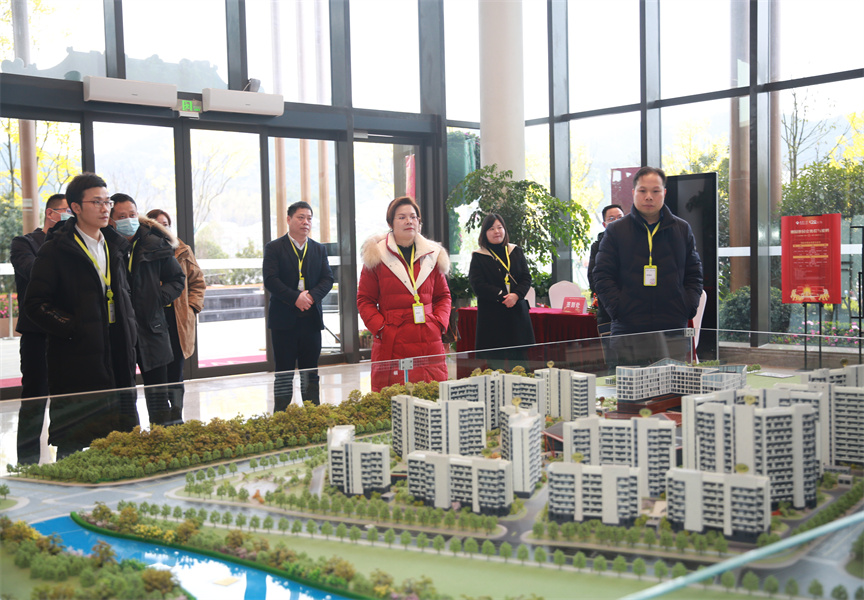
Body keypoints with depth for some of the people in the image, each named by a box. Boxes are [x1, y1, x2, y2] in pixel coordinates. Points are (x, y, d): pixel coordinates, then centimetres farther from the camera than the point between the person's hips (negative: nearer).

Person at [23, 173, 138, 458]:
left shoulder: (114, 247, 16)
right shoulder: (56, 250, -4)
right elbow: (35, 304, -8)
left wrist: (130, 329, 11)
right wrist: (73, 328, -17)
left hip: (117, 358, 6)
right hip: (76, 363, -6)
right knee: (73, 446, -2)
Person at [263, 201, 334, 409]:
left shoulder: (319, 249, 13)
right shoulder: (274, 248, 1)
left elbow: (327, 279, 5)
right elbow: (270, 280, -10)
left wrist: (311, 296, -14)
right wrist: (295, 297, -20)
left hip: (311, 318, 3)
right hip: (284, 319, -3)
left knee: (311, 372, 8)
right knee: (284, 373, 0)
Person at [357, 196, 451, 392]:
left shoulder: (432, 254, 14)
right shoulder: (376, 256, 3)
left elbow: (443, 295, 19)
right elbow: (365, 299, 5)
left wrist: (439, 322, 3)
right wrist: (380, 327, -8)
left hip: (429, 343, 3)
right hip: (391, 345, -3)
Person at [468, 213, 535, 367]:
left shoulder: (516, 252, 13)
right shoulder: (479, 257, 2)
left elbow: (527, 278, 8)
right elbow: (478, 285, -7)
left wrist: (516, 295, -12)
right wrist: (502, 297, -16)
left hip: (518, 312, 3)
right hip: (492, 314, -3)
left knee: (520, 356, 0)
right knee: (494, 358, -5)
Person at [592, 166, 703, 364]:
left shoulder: (682, 229, 13)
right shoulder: (615, 231, 6)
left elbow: (694, 274, 15)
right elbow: (602, 276, 3)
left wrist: (688, 308, 1)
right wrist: (617, 309, -8)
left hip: (673, 331, 2)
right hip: (628, 332, -2)